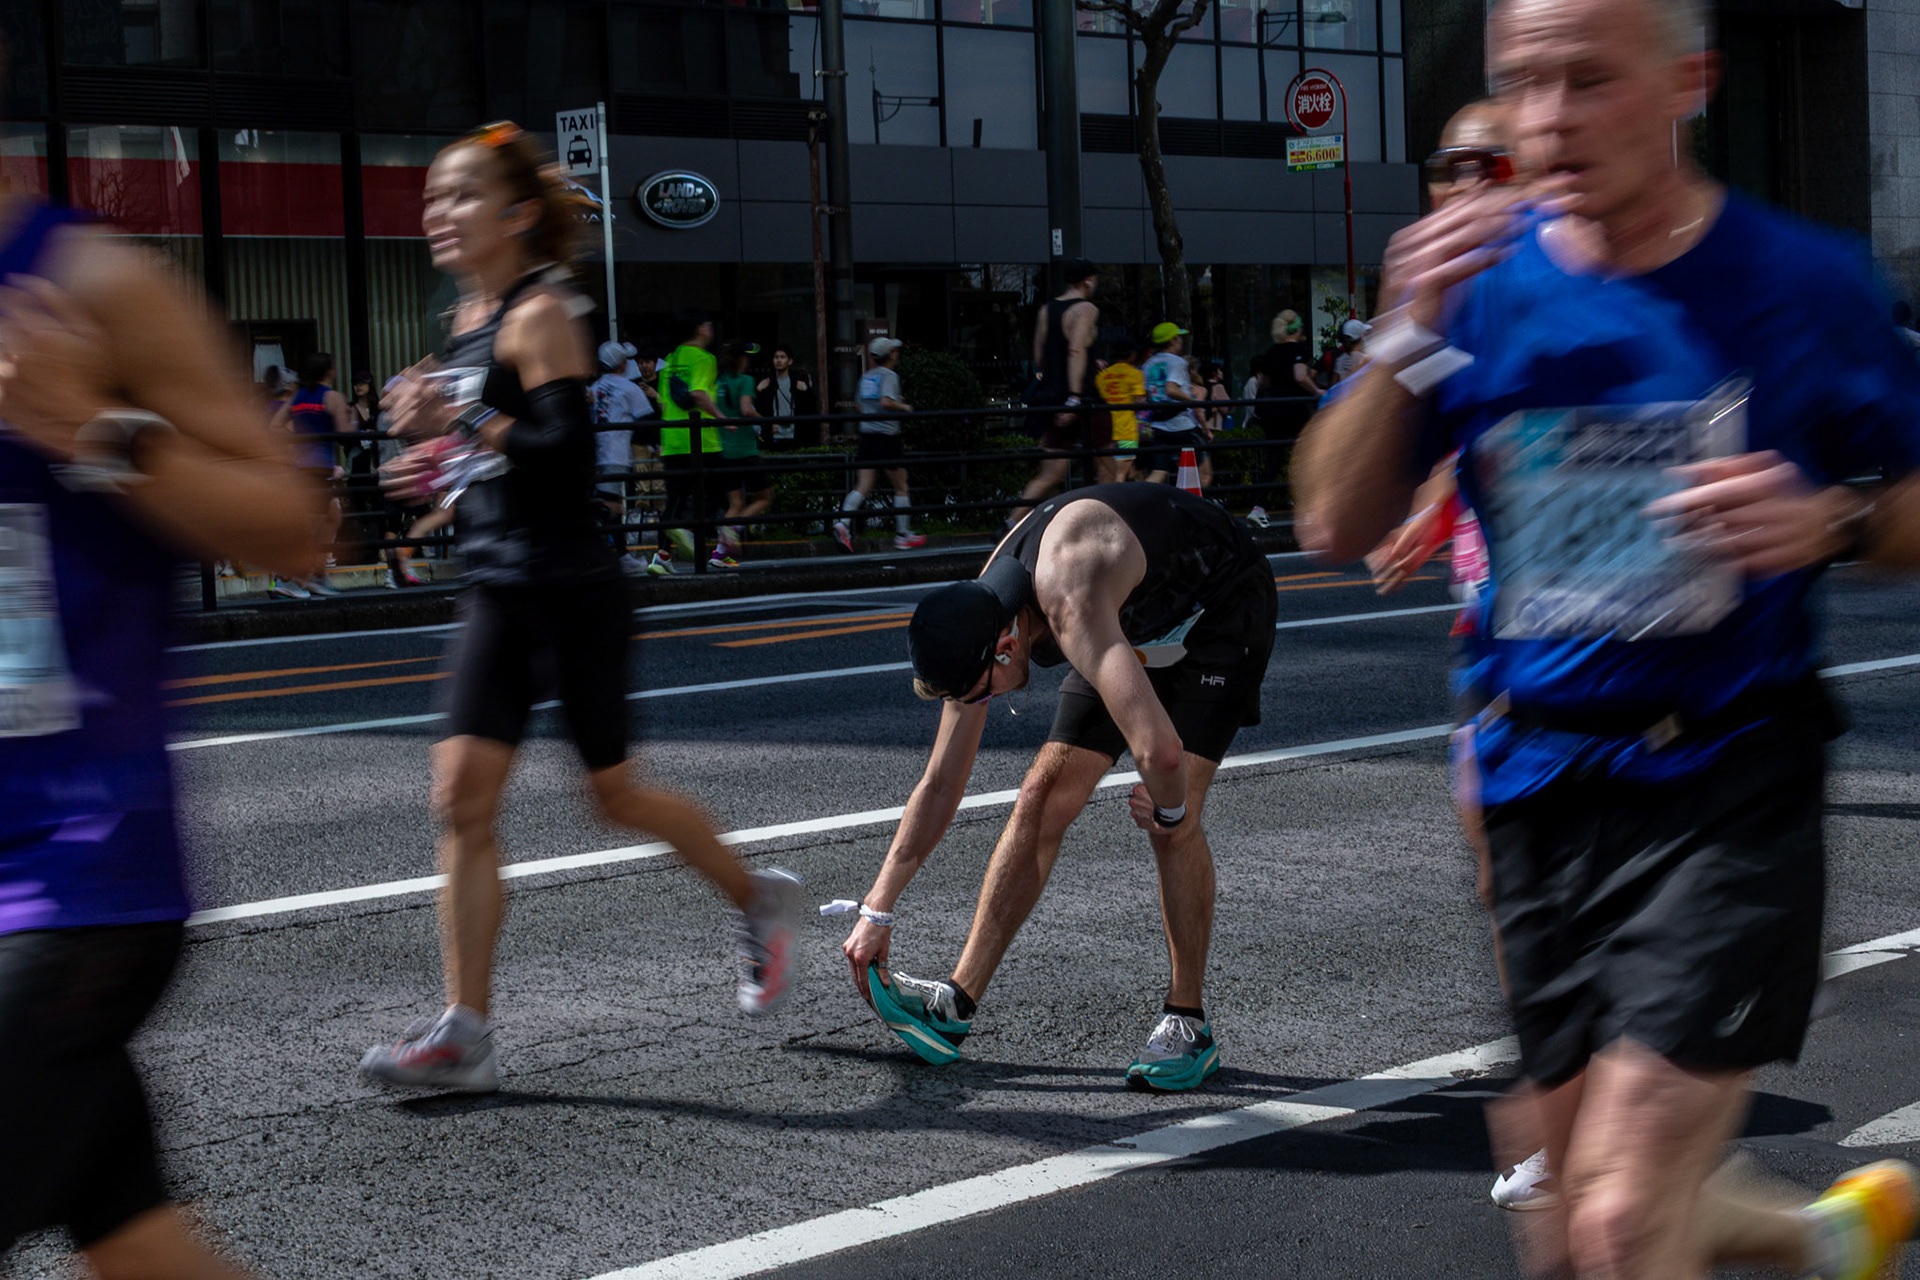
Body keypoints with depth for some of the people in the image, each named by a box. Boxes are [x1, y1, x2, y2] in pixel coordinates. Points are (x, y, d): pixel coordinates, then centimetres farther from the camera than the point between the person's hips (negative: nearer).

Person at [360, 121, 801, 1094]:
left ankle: (757, 902, 32)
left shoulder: (541, 315, -13)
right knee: (461, 797, -2)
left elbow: (571, 450, -22)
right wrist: (446, 460, 9)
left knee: (615, 796, 6)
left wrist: (462, 423, -23)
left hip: (570, 592, -8)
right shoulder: (473, 314, 13)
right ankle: (464, 1032, 0)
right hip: (497, 591, 8)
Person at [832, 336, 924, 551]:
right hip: (886, 435, -7)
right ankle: (903, 535, 10)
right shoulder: (889, 375, -10)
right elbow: (886, 402, -24)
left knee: (863, 486, 2)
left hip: (867, 434, 7)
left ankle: (843, 522, -19)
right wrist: (904, 407, -6)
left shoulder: (866, 376, 13)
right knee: (900, 487, 6)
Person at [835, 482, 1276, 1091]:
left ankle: (1188, 1027, -5)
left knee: (1171, 825, -19)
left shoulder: (1069, 606, -41)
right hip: (1140, 625, 7)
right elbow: (940, 784, -5)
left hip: (1220, 609, -7)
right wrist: (877, 911, -3)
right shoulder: (976, 622, -15)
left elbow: (1158, 749, -52)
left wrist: (1168, 808, -28)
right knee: (1041, 801, -2)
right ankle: (957, 1002, 2)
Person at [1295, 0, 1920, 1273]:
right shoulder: (1481, 277, 1)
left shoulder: (1804, 282, -5)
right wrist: (1408, 339, -15)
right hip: (1539, 787, 4)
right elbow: (1338, 528, -3)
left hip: (1729, 785, -4)